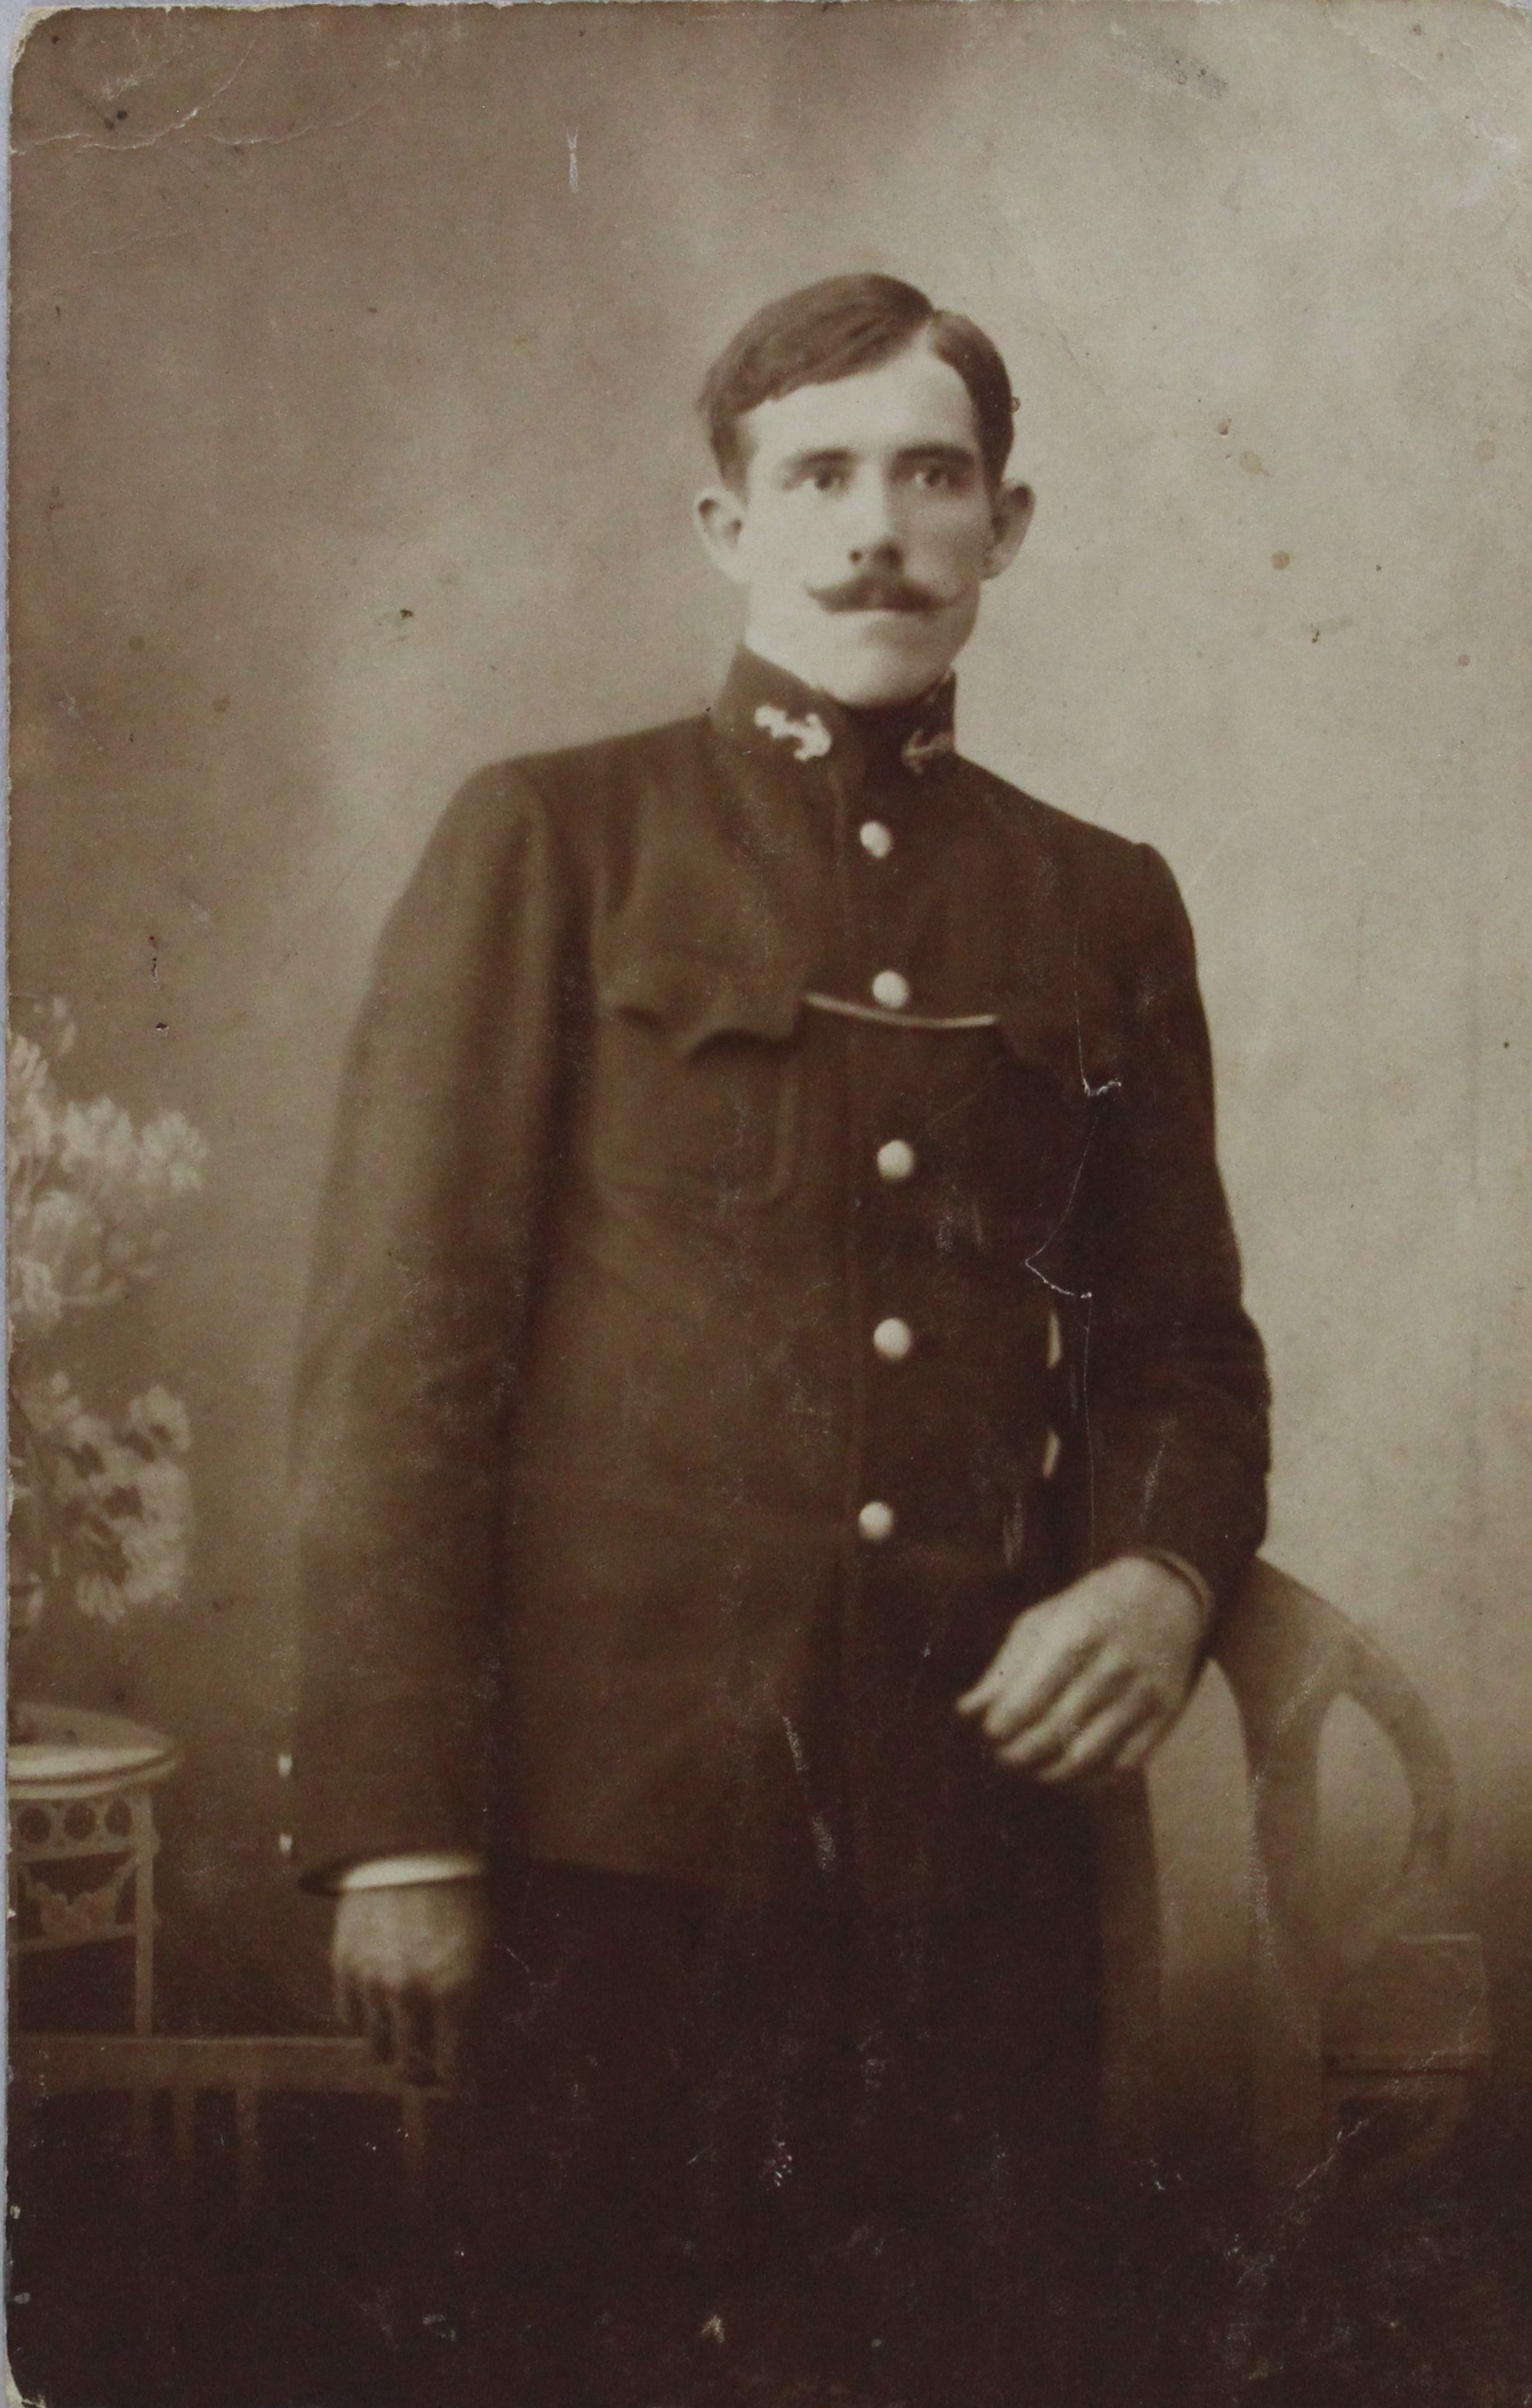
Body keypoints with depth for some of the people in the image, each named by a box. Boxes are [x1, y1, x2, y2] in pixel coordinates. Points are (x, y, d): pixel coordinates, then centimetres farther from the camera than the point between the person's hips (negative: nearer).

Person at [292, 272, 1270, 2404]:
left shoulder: (1108, 910, 12)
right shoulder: (549, 843, 2)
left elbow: (1188, 1344, 16)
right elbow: (401, 1347, -3)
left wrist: (1166, 1576, -6)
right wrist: (398, 1831, -9)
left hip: (986, 1847, 3)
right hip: (614, 1833, -3)